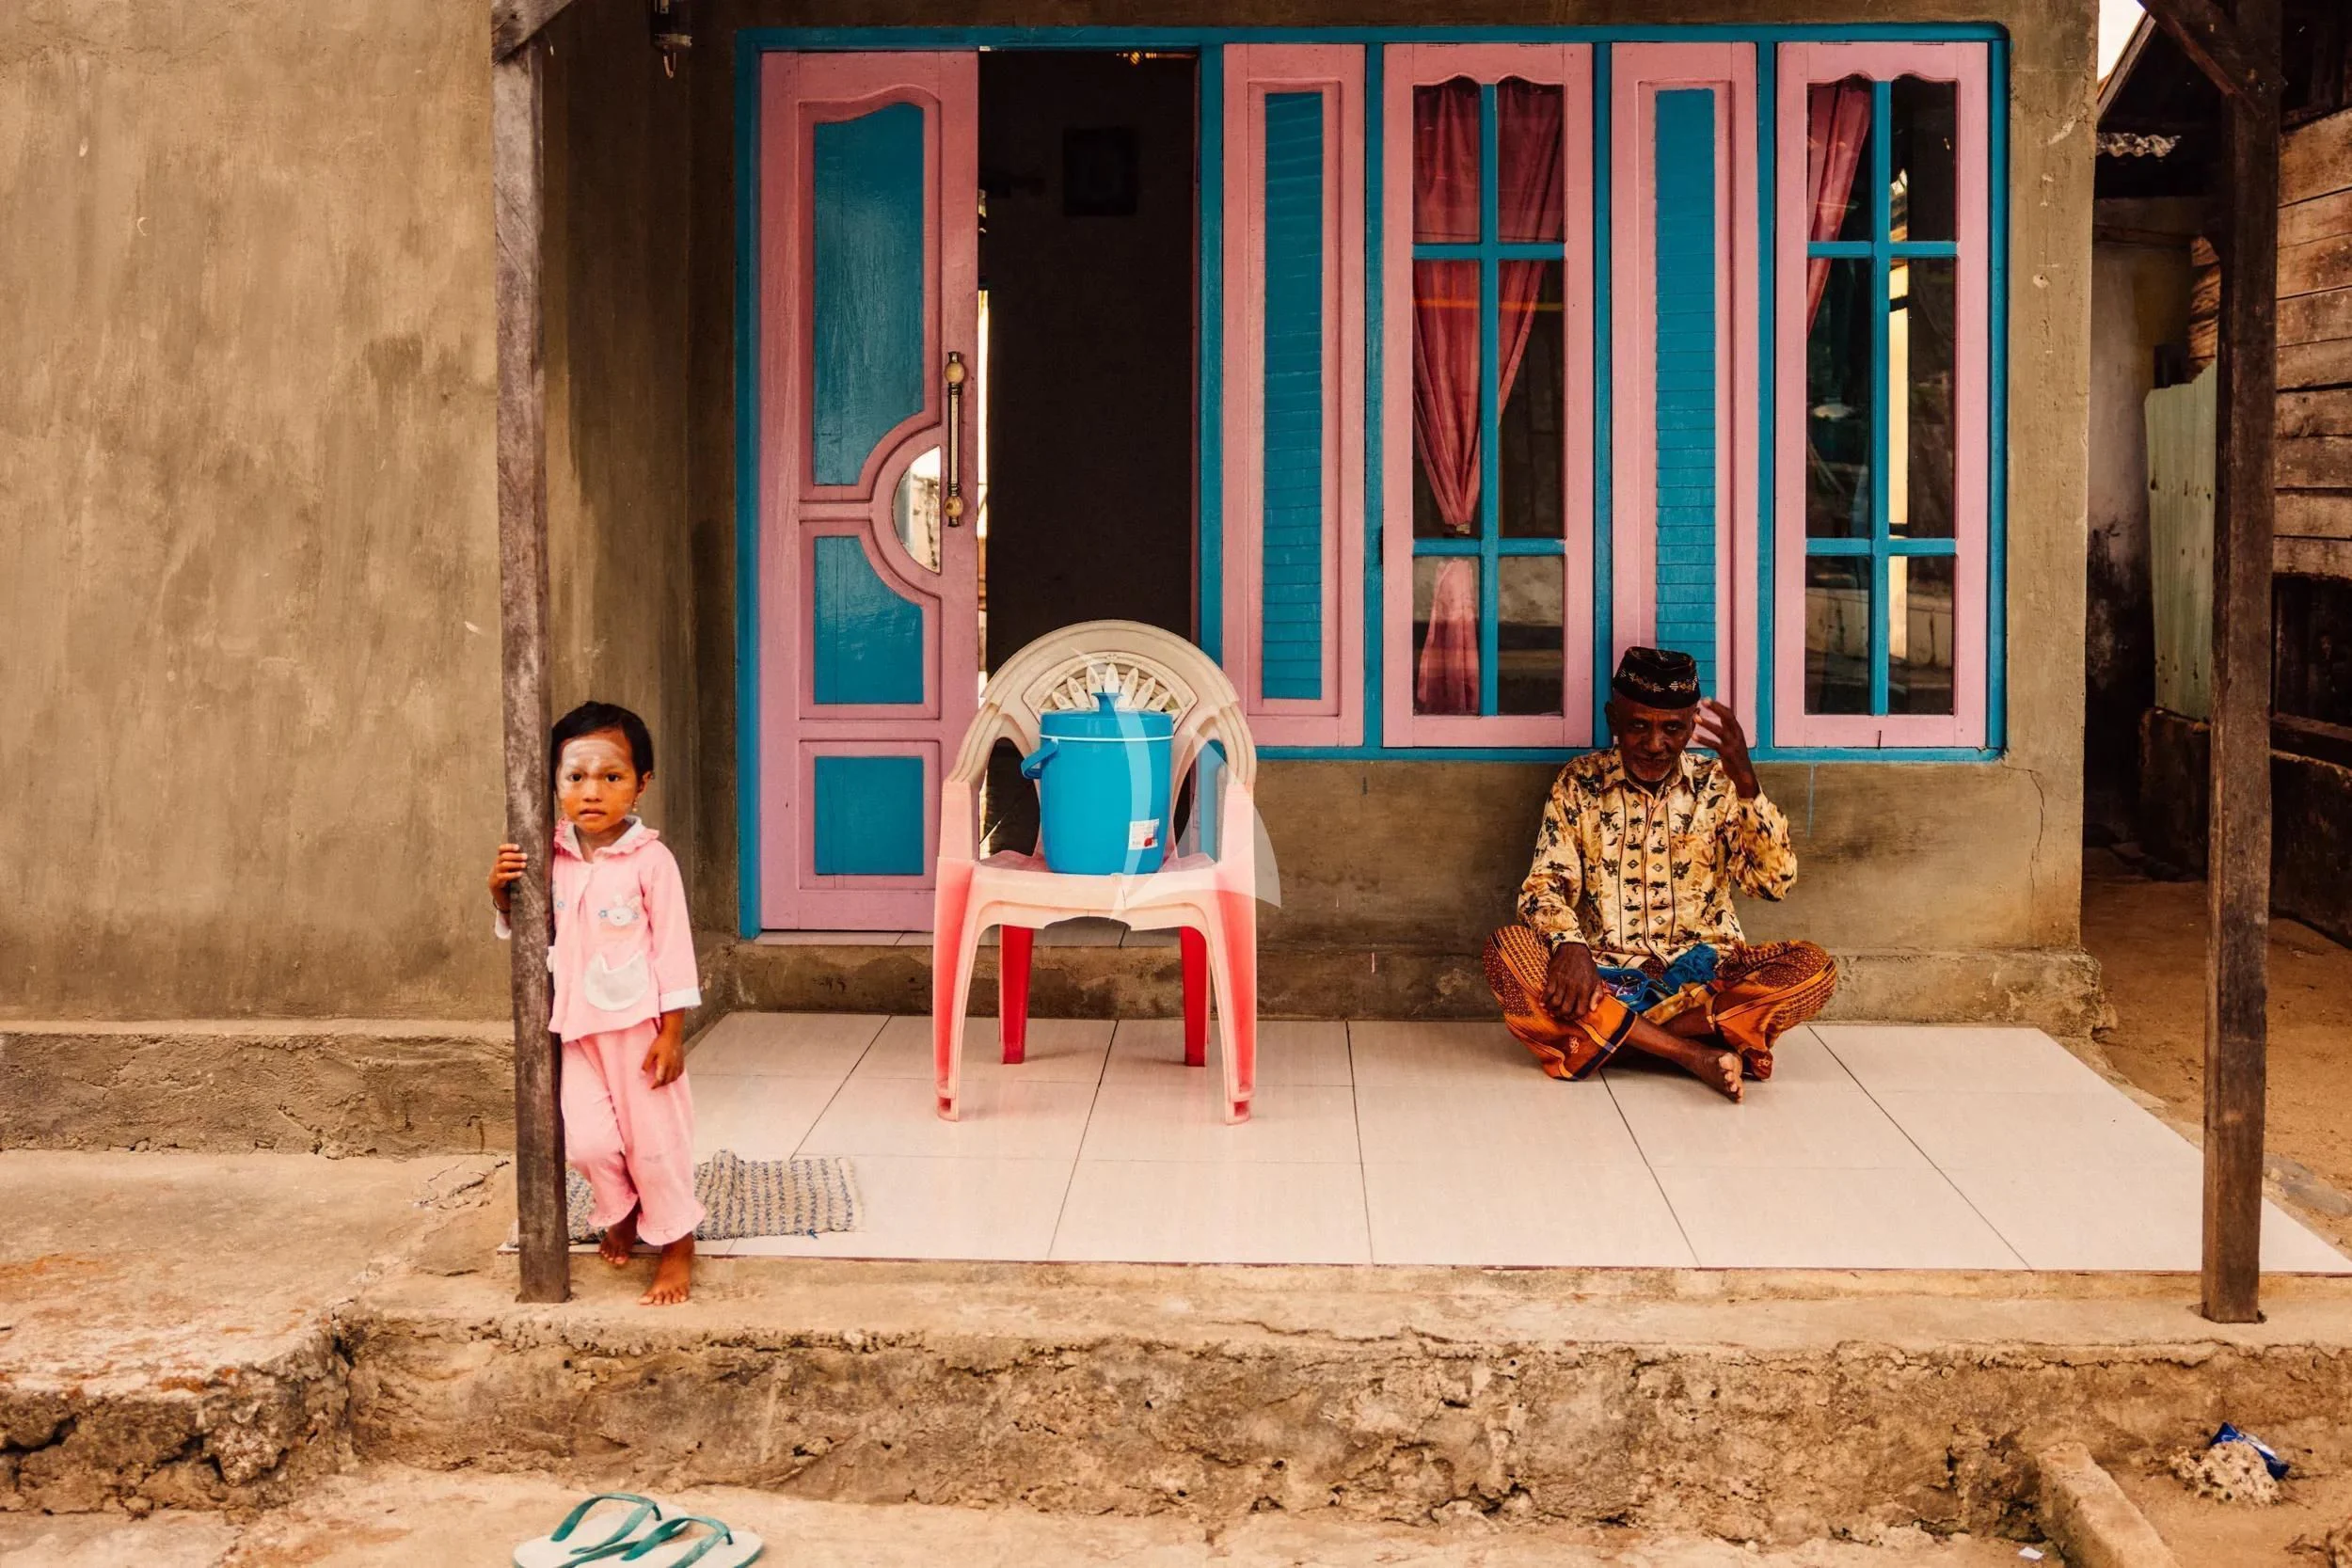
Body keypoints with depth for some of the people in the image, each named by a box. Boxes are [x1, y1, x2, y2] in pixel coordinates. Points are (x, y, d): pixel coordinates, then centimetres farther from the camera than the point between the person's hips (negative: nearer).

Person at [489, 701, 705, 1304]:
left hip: (639, 1023, -4)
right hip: (578, 1026, 4)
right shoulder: (551, 858, 1)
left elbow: (673, 947, -10)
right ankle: (621, 1215, 31)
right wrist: (504, 894, -8)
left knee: (653, 1135, 5)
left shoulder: (650, 860, -12)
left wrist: (672, 1032, -11)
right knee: (587, 1138, 1)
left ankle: (677, 1243, 23)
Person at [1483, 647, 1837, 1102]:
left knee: (1814, 968, -25)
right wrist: (1569, 944, -26)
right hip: (1605, 977, -1)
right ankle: (1692, 1053, -32)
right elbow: (1543, 886, -5)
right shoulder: (1580, 783, 3)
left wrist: (1746, 782, -18)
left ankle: (1603, 1038, -25)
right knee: (1507, 951, -29)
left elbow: (1774, 880, -7)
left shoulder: (1717, 786, 5)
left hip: (1704, 975, 1)